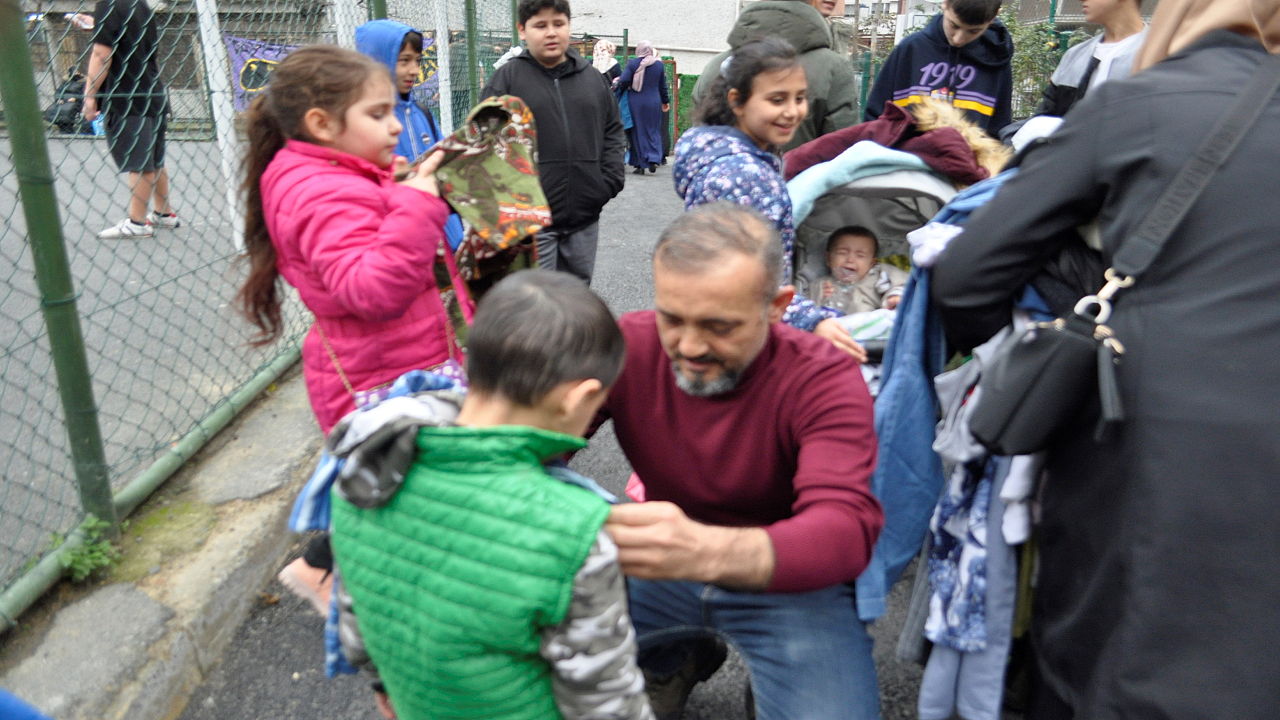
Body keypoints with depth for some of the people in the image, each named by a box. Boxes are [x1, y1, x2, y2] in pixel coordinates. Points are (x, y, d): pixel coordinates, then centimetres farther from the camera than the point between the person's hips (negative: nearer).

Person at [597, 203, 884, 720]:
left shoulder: (825, 380, -22)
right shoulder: (628, 346, -13)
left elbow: (848, 527, -35)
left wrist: (708, 550, -56)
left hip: (792, 579, -2)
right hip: (661, 564, 3)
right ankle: (674, 662, 14)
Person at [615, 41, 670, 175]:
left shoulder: (632, 63, -7)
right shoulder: (659, 64, 2)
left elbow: (623, 81, -14)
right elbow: (663, 86, 9)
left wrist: (617, 82, 8)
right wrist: (666, 101, 21)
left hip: (636, 102, -2)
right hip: (653, 102, 2)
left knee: (637, 132, 6)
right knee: (653, 131, 10)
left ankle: (640, 164, 5)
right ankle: (653, 159, -7)